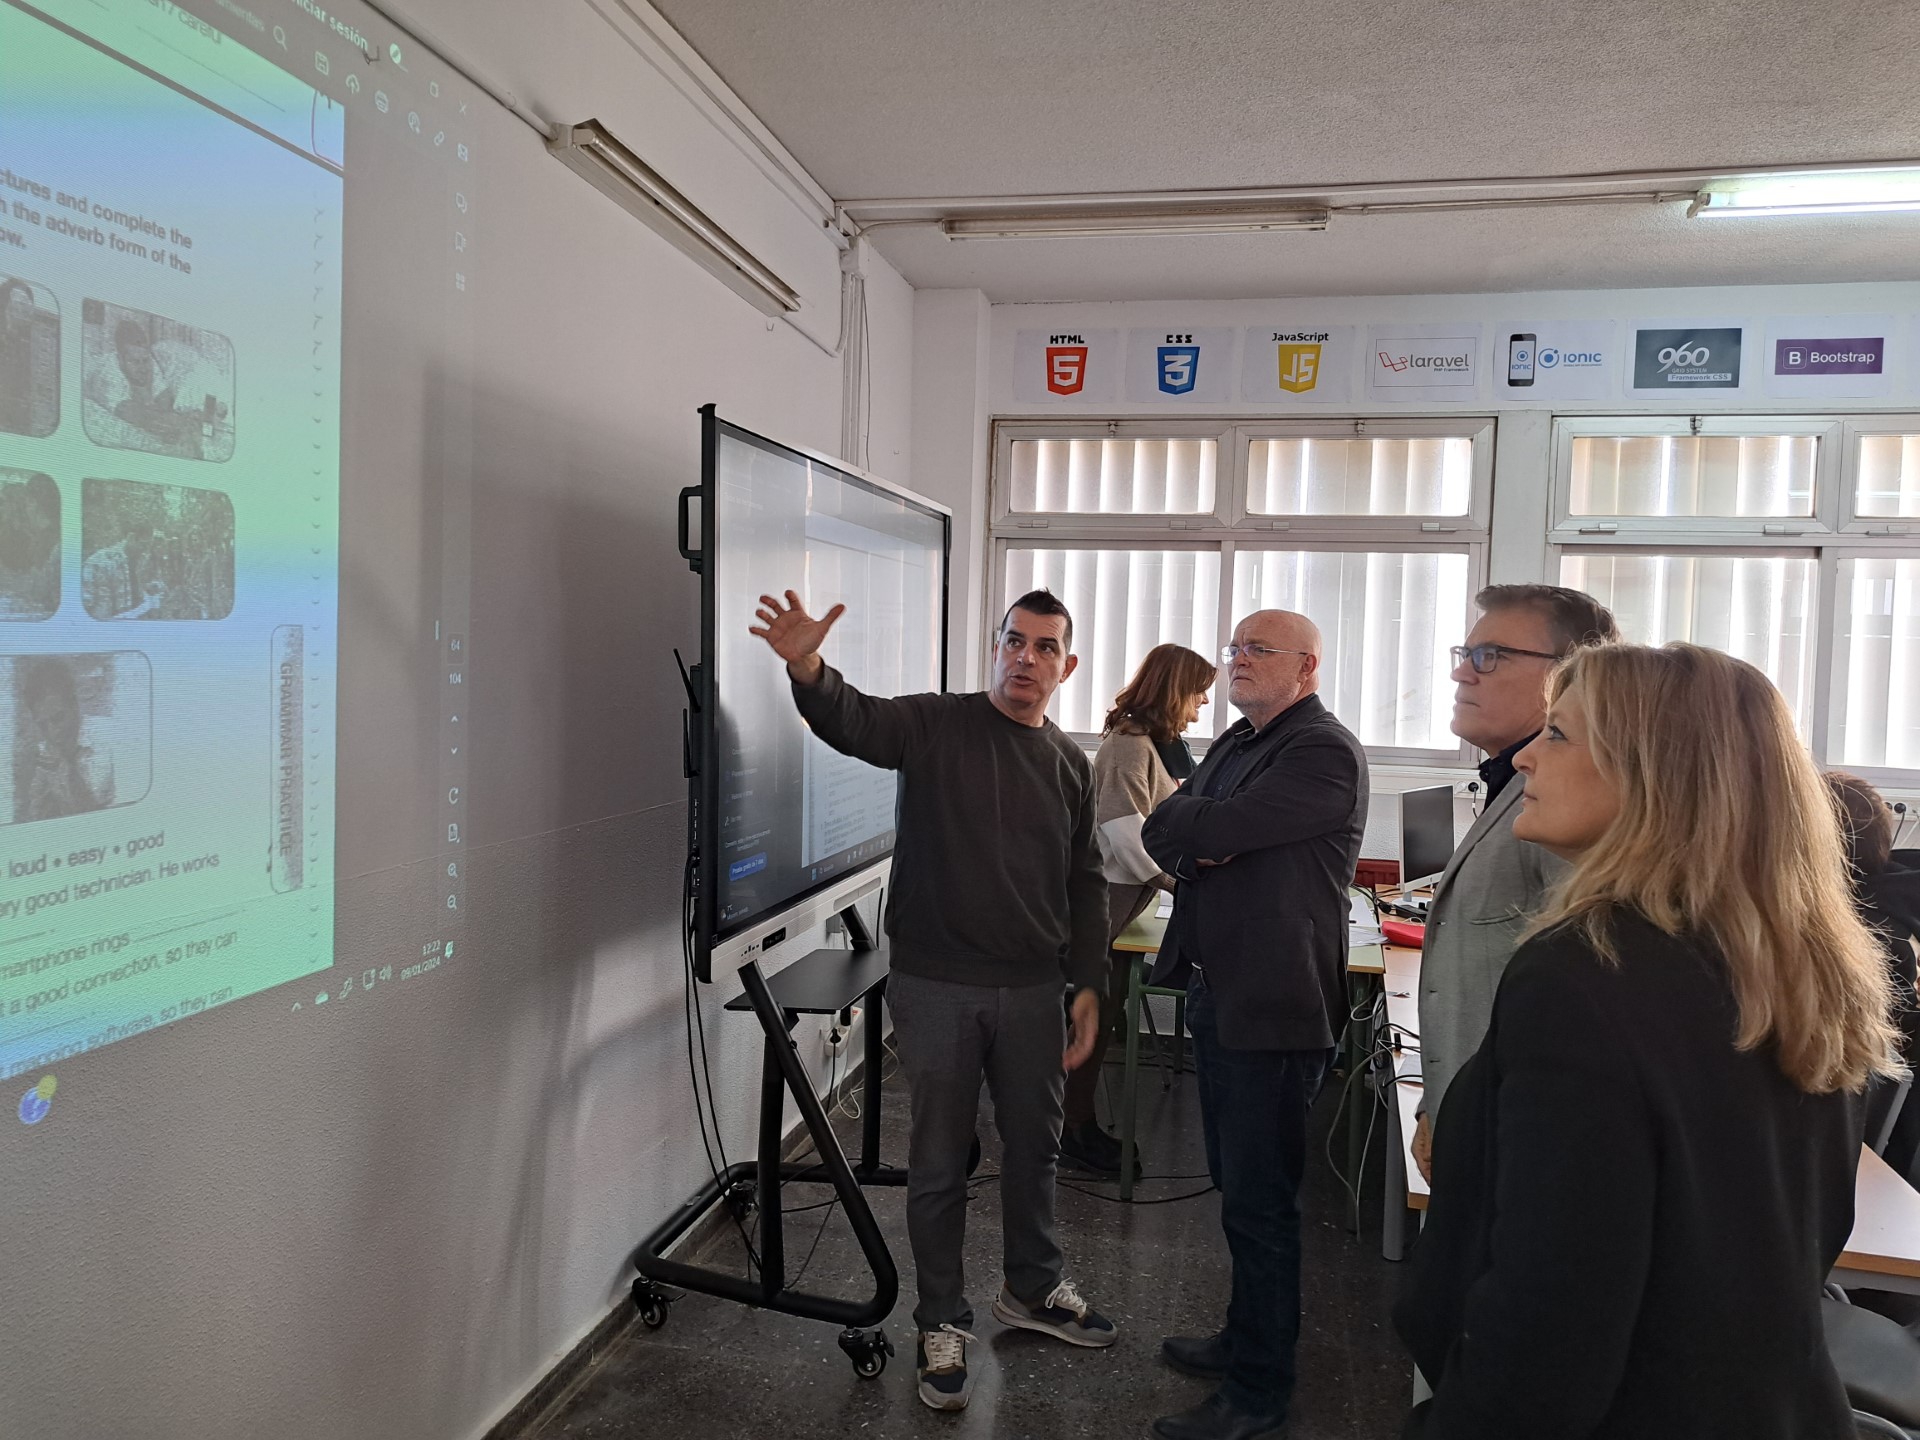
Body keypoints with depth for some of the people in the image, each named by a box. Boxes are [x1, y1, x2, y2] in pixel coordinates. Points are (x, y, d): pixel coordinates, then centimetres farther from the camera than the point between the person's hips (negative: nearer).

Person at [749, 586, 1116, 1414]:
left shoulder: (1070, 765, 7)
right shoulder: (936, 725, -7)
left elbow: (1085, 885, 12)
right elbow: (854, 722, -27)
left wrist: (1089, 985, 8)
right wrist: (807, 669, -48)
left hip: (1033, 992, 4)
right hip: (937, 987, -4)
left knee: (1034, 1146, 19)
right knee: (938, 1163, 9)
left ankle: (1032, 1290, 43)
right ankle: (942, 1323, 28)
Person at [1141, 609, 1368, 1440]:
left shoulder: (1325, 753, -17)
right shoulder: (1237, 743, 14)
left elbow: (1216, 826, -25)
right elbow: (1162, 833, 8)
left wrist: (1188, 824, -5)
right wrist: (1197, 840, -12)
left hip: (1273, 1006, -9)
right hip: (1216, 992, 9)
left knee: (1258, 1201, 2)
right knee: (1239, 1186, 21)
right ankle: (1245, 1341, 38)